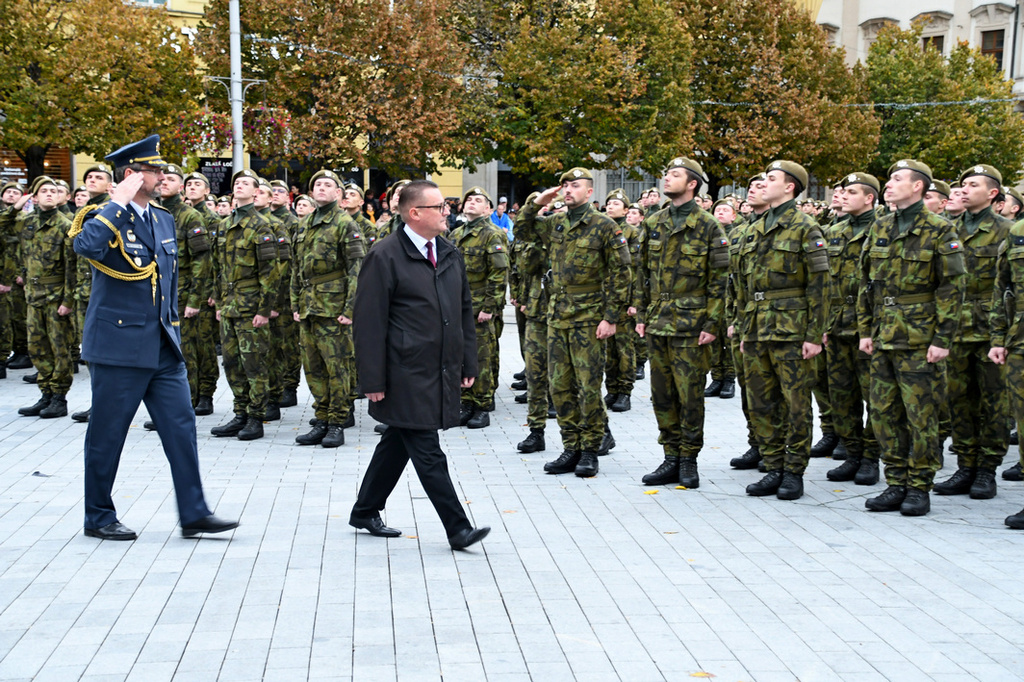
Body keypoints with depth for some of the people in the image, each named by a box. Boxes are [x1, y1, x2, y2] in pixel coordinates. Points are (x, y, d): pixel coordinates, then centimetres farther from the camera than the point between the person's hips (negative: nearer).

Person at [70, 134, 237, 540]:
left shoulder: (164, 219, 14)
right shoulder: (104, 218, -8)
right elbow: (86, 247, -33)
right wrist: (118, 202, -24)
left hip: (163, 347, 7)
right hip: (118, 346, -6)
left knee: (181, 427, 3)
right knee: (107, 434, 4)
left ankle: (194, 514, 8)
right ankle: (98, 518, 17)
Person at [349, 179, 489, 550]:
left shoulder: (449, 254, 12)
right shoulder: (385, 256, -11)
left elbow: (465, 310, 19)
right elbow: (369, 322, -12)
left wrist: (468, 364, 14)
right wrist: (373, 380, -14)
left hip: (442, 373, 8)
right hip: (406, 376, -7)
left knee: (398, 443, 17)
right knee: (427, 453, -5)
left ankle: (365, 512, 31)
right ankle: (458, 529, -1)